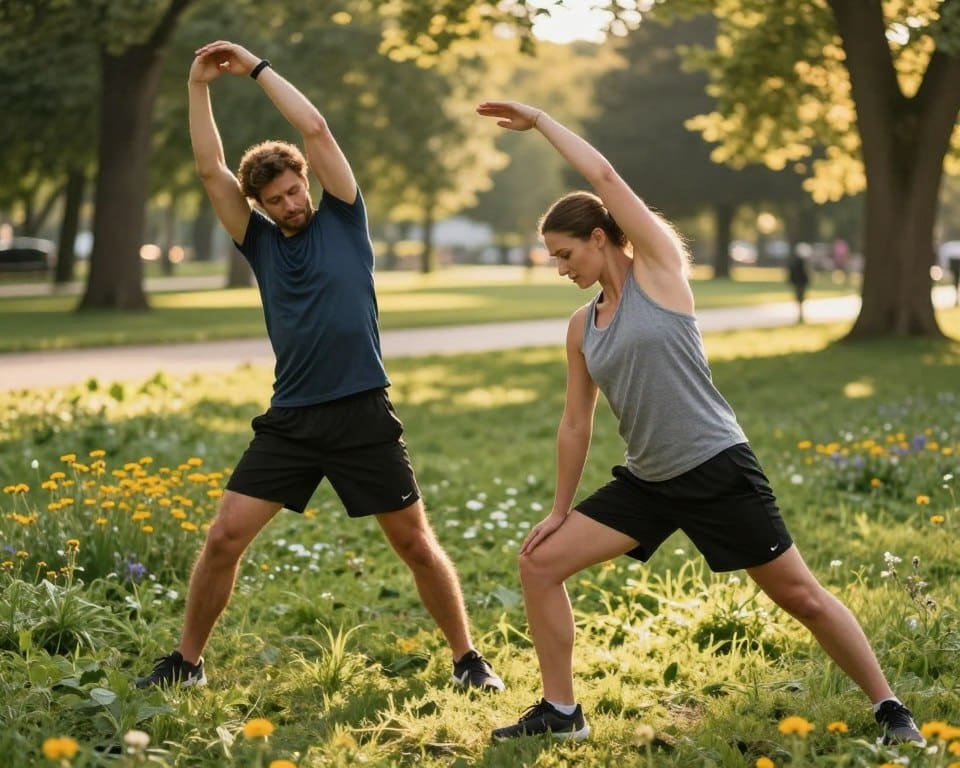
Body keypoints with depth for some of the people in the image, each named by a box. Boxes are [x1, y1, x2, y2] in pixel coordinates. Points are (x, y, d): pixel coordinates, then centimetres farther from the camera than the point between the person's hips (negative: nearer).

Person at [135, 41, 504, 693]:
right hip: (290, 420, 3)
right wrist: (199, 88, -1)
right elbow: (211, 169, 3)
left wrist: (256, 67, 2)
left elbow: (316, 130, -4)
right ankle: (187, 661, 12)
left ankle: (468, 659, 18)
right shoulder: (260, 243, 9)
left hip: (363, 417, -2)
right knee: (225, 536, -3)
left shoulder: (343, 220, 4)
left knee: (415, 542, 4)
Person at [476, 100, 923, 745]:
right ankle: (561, 711, 11)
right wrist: (561, 509, 17)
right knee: (539, 564, 0)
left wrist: (538, 120, -3)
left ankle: (888, 708, 16)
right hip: (647, 482, 6)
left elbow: (604, 176, -12)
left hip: (718, 469, -6)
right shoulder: (581, 328, 9)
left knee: (800, 594, 0)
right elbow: (576, 423, 16)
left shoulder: (659, 270, -7)